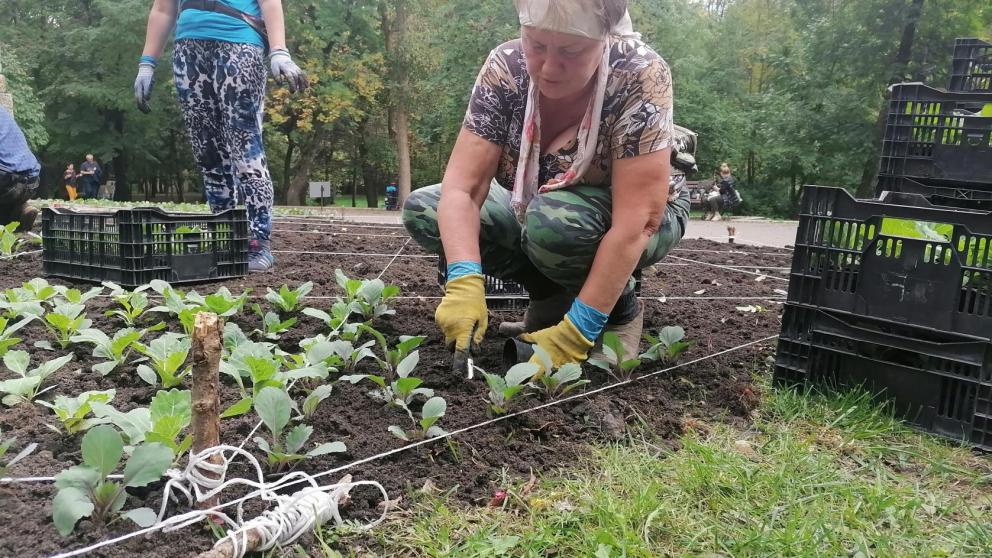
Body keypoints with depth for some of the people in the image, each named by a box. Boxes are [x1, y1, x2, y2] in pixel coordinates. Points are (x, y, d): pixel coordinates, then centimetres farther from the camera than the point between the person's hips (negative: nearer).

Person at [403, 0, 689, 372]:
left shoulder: (640, 75, -30)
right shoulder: (505, 67, -20)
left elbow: (637, 219, -34)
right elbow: (462, 187, -25)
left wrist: (577, 331, -37)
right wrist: (465, 282, -41)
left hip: (628, 225, -4)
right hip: (538, 214, 5)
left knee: (553, 220, -37)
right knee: (422, 210, -12)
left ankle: (619, 306, -7)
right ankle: (553, 292, -1)